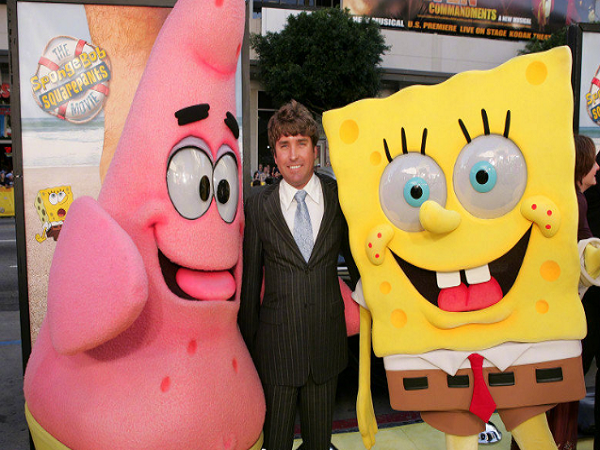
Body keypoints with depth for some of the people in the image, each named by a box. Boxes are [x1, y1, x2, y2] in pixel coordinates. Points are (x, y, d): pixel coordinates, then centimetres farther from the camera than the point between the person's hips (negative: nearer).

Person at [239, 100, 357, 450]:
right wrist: (247, 340, 4)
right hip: (276, 345, -1)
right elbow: (250, 276, 0)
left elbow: (356, 257, 9)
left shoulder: (340, 197, -3)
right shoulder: (259, 204, -5)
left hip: (327, 343, 1)